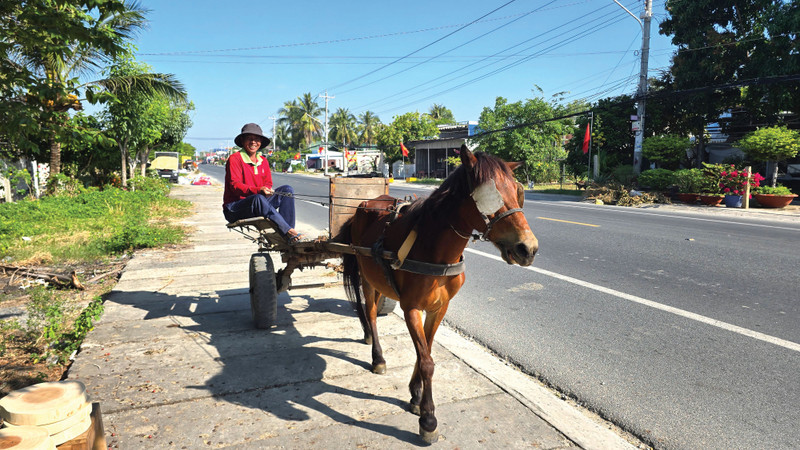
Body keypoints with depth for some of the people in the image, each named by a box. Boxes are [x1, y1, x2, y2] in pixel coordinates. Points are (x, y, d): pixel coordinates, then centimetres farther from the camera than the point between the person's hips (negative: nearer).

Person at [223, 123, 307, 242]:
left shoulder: (263, 161, 13)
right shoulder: (234, 159, -7)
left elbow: (268, 183, 11)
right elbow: (235, 185, -18)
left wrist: (267, 190, -15)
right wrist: (258, 190, -34)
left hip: (256, 205, 7)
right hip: (234, 209, -6)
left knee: (287, 190, -10)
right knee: (258, 199, -39)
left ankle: (288, 231, -25)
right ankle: (288, 231, -39)